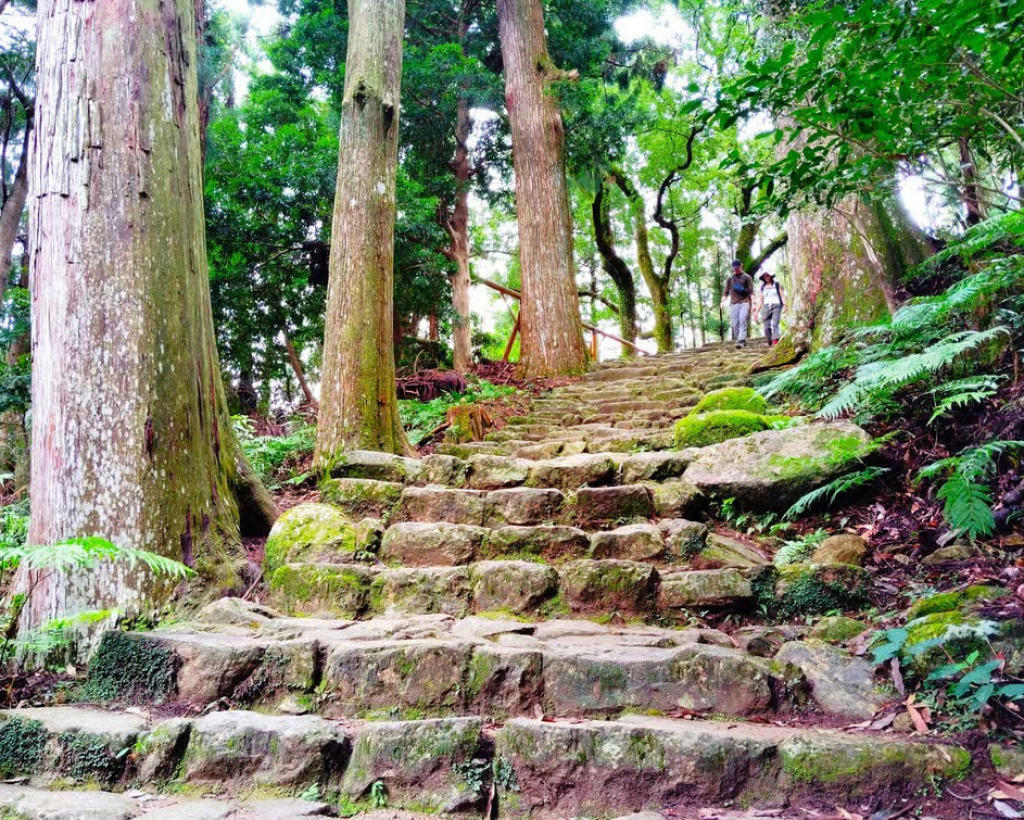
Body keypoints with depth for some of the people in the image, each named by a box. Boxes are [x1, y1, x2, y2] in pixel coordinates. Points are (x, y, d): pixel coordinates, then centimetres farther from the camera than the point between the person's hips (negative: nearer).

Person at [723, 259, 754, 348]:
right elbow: (726, 292, 17)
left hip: (744, 302, -3)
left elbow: (751, 291, 3)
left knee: (742, 322, -17)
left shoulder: (746, 277, 8)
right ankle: (739, 340, 9)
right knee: (735, 324, 0)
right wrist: (722, 302, 1)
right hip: (733, 304, 3)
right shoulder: (730, 278, 17)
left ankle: (741, 341, -26)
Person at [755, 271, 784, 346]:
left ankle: (775, 342, -33)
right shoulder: (763, 287, 17)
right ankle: (770, 344, 5)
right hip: (766, 307, 3)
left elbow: (782, 295, 3)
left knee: (775, 325, -19)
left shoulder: (777, 284, 8)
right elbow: (761, 300, 20)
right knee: (767, 327, -5)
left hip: (776, 306, -3)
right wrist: (757, 312, 14)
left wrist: (784, 303, -16)